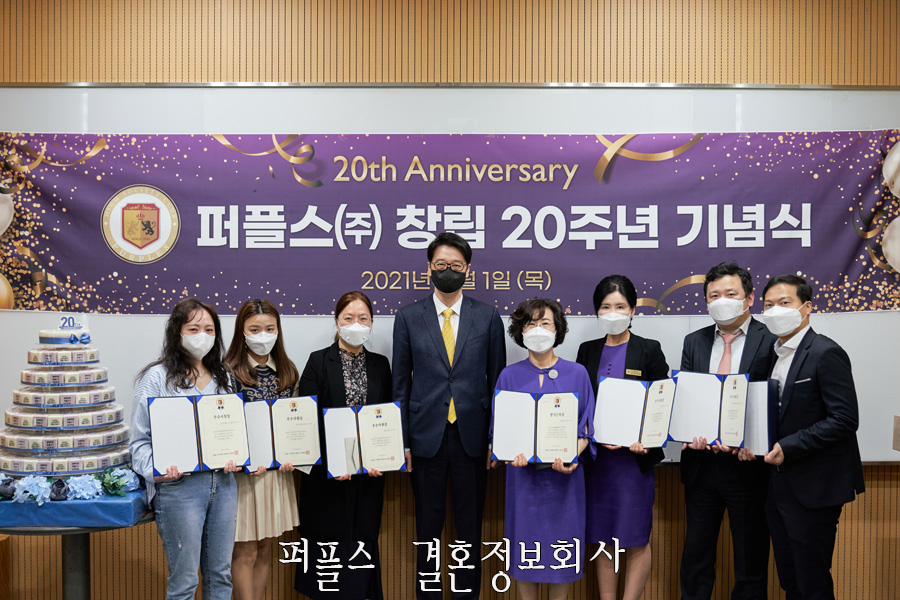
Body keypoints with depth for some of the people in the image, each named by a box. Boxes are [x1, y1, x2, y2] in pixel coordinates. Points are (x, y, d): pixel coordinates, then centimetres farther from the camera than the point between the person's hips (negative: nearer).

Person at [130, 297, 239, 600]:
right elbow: (140, 440, -4)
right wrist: (155, 470, -20)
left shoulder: (223, 378, 13)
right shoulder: (157, 377, -3)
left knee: (220, 575, 12)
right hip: (179, 486, -5)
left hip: (222, 483, 5)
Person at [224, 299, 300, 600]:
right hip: (243, 471, -5)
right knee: (245, 553, 3)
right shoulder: (229, 372, -9)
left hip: (278, 469, 5)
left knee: (265, 550, 14)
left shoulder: (287, 372, 7)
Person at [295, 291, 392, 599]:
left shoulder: (380, 364, 9)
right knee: (328, 542, 2)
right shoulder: (318, 361, -1)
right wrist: (330, 462, -16)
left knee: (363, 539, 7)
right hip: (327, 475, -3)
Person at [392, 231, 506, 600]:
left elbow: (497, 380, 6)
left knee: (470, 526, 10)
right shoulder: (408, 317, 3)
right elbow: (400, 384, 4)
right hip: (427, 435, 0)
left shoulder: (488, 317, 4)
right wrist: (401, 441, 0)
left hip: (472, 436, 0)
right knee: (427, 527, 10)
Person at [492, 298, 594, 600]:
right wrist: (512, 453, -15)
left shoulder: (576, 373, 2)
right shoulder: (509, 376, 3)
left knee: (562, 546, 6)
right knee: (526, 546, 6)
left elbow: (585, 429, 2)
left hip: (563, 474, 0)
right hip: (524, 473, 0)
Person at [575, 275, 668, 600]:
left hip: (635, 455, -3)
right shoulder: (587, 351, 10)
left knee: (636, 539, 2)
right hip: (596, 454, 3)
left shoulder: (649, 350, 0)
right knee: (603, 537, 9)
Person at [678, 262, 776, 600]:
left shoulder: (771, 342, -6)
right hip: (700, 462, 4)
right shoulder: (694, 342, 9)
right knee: (695, 558, 15)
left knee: (750, 559, 11)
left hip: (747, 463, -4)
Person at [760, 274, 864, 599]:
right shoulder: (774, 355, 12)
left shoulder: (826, 354, -13)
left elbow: (845, 420, -19)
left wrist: (789, 447, -22)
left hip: (812, 487, -8)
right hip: (778, 483, 8)